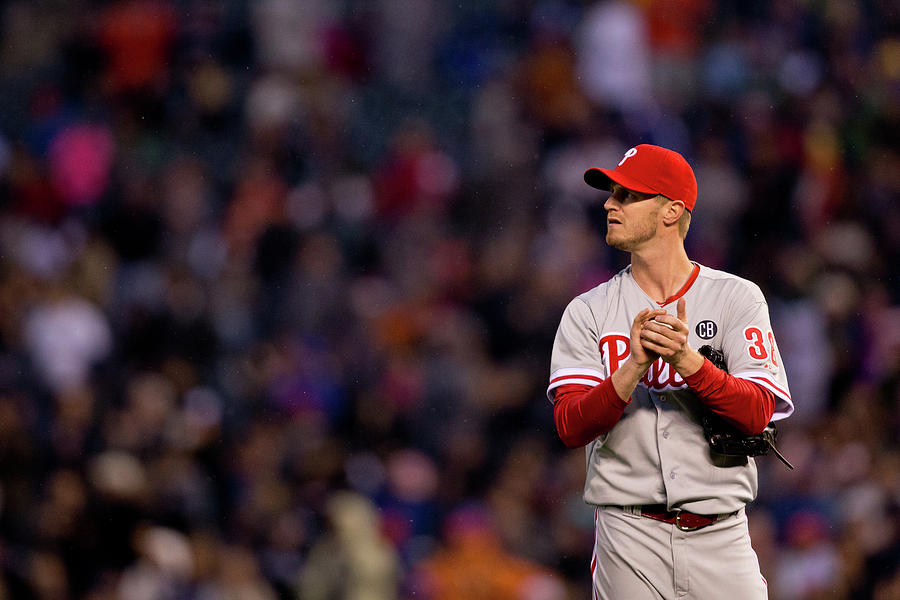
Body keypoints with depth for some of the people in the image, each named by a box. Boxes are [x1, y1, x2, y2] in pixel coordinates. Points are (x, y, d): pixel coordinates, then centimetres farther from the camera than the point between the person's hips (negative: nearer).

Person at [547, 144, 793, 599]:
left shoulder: (737, 298, 4)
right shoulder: (587, 312, 7)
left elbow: (758, 415, -8)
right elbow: (570, 427, -5)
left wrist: (688, 361, -22)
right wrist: (634, 366, -20)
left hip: (719, 539, -1)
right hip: (628, 539, 1)